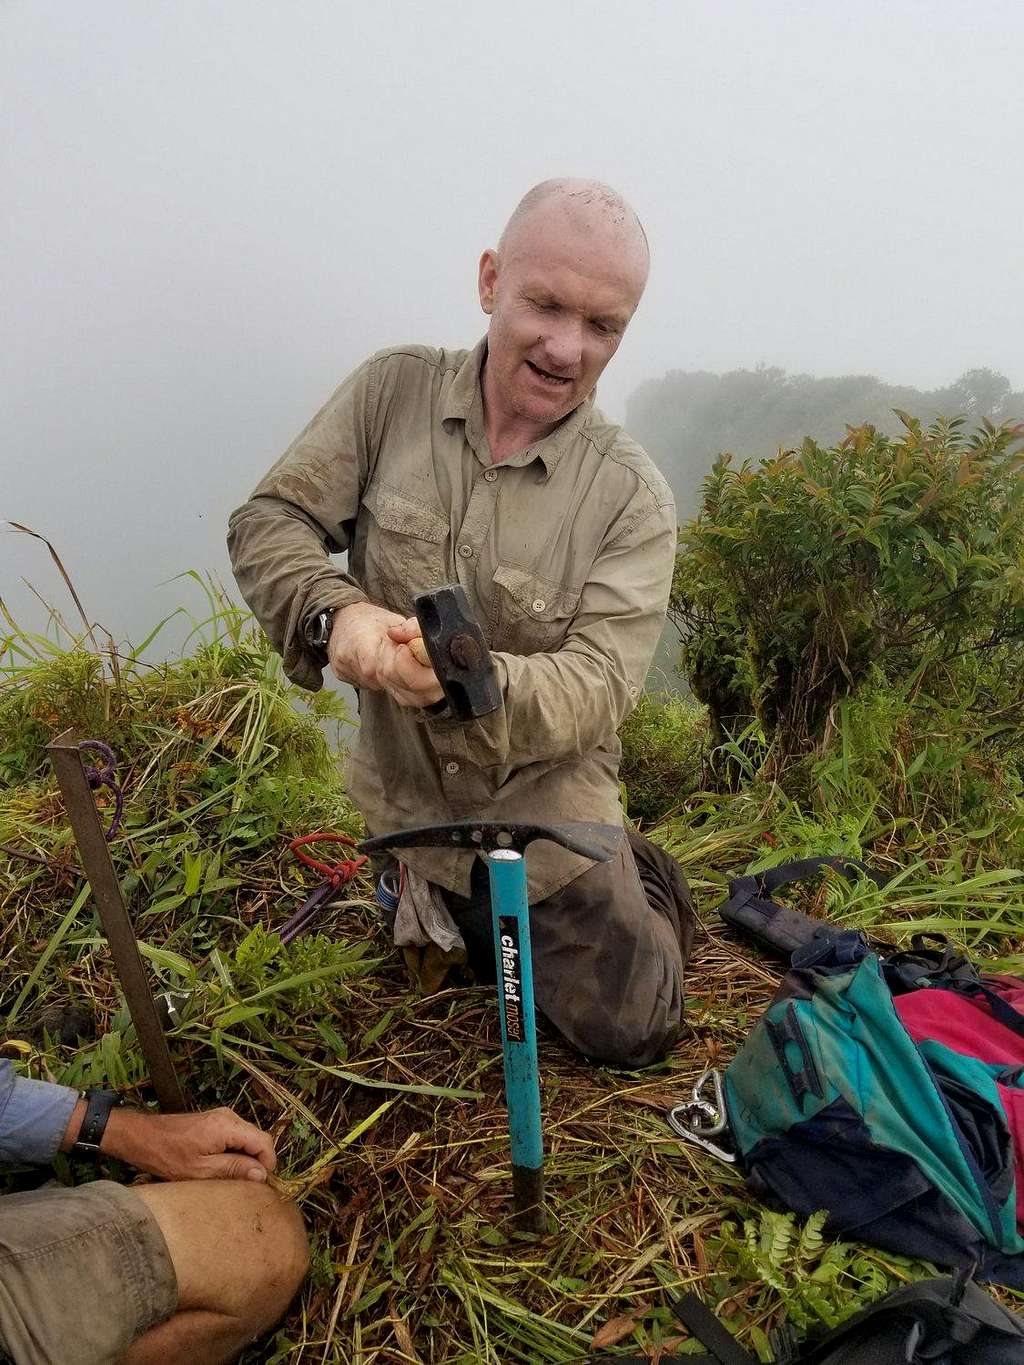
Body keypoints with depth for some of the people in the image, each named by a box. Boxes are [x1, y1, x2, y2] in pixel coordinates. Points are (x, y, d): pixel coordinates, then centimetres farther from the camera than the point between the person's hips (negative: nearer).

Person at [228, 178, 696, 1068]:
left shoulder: (633, 499, -20)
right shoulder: (394, 390, -12)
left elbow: (596, 687, -25)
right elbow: (268, 522, -11)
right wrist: (335, 611, -33)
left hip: (545, 815, -2)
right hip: (409, 799, 3)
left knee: (631, 1034, 13)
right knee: (495, 967, 26)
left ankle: (643, 880, 36)